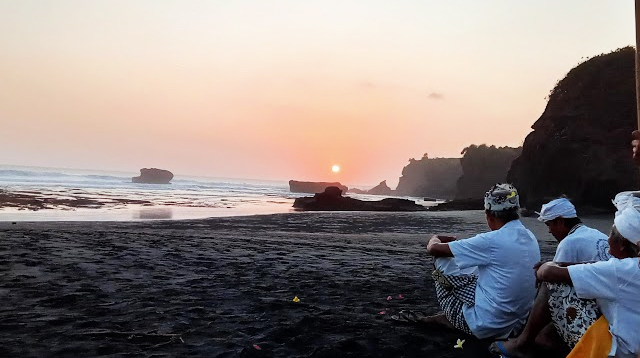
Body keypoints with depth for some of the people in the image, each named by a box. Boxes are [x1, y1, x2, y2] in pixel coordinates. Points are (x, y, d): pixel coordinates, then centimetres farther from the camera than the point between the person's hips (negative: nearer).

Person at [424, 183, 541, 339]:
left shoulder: (492, 241, -22)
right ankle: (449, 317, 23)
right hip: (517, 325, 8)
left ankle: (450, 318, 16)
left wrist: (435, 238, 9)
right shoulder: (531, 238, 1)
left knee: (442, 263, 2)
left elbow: (434, 249, -15)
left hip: (486, 327, -8)